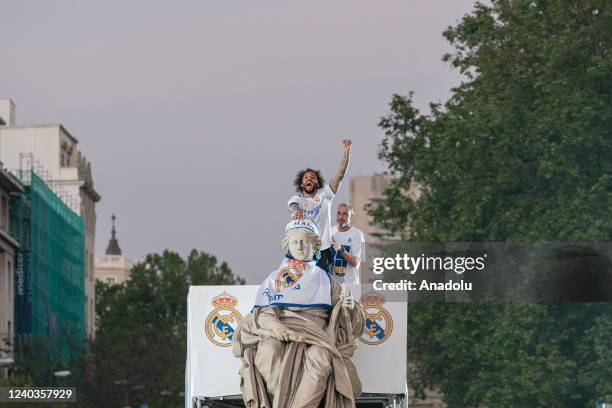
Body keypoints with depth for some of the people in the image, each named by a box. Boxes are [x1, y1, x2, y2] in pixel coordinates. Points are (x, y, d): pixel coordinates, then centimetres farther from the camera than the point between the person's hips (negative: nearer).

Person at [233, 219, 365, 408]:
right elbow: (262, 313, 9)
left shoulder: (323, 278, 22)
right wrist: (276, 326, -13)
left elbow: (344, 315, 19)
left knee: (321, 357, -36)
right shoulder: (275, 278, 21)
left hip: (315, 333, 0)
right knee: (269, 352, -36)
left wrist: (348, 306, -6)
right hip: (279, 331, 0)